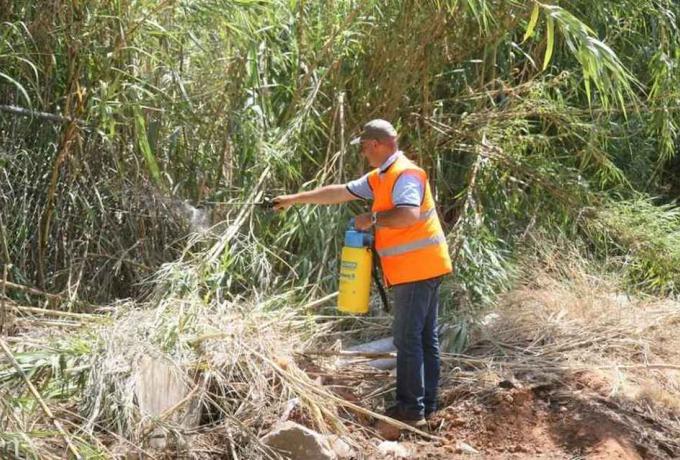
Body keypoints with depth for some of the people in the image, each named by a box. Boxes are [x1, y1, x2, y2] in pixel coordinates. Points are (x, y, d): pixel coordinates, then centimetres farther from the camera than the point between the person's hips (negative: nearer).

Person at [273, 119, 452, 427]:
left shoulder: (405, 174, -14)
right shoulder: (380, 177, 17)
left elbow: (409, 215, -30)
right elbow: (339, 193, 22)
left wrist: (372, 220, -17)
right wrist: (294, 199, 23)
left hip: (416, 269, -10)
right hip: (421, 269, 10)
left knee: (408, 338, -7)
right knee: (425, 337, 12)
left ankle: (411, 410, -3)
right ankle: (426, 404, 19)